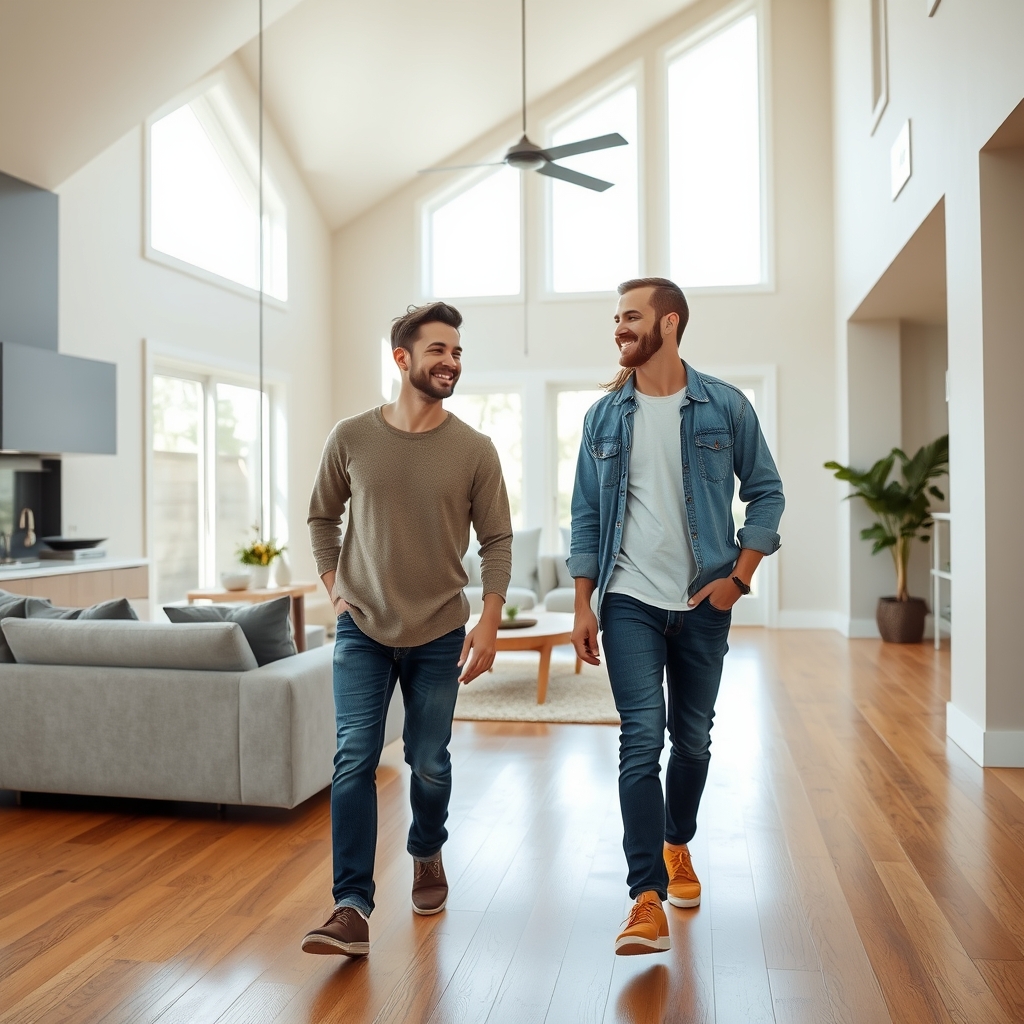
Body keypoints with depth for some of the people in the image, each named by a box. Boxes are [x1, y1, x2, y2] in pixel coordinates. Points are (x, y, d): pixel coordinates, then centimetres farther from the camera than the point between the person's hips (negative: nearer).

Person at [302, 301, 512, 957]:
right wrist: (333, 585, 2)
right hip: (363, 630, 0)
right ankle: (353, 909, 0)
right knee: (354, 760, -6)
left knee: (430, 764, 11)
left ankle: (428, 855, 40)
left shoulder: (474, 450, -5)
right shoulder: (351, 438, -3)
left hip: (439, 634, 0)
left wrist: (490, 621, -9)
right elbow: (322, 517, 11)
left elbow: (497, 540, 0)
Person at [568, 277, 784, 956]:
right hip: (630, 601, 0)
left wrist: (739, 575, -6)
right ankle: (648, 900, -5)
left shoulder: (725, 407, -1)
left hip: (705, 602, 0)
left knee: (693, 739, 12)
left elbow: (766, 491, 5)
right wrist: (583, 605, 1)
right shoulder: (605, 416, 4)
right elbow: (587, 514, 6)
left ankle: (678, 846, 38)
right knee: (642, 739, -9)